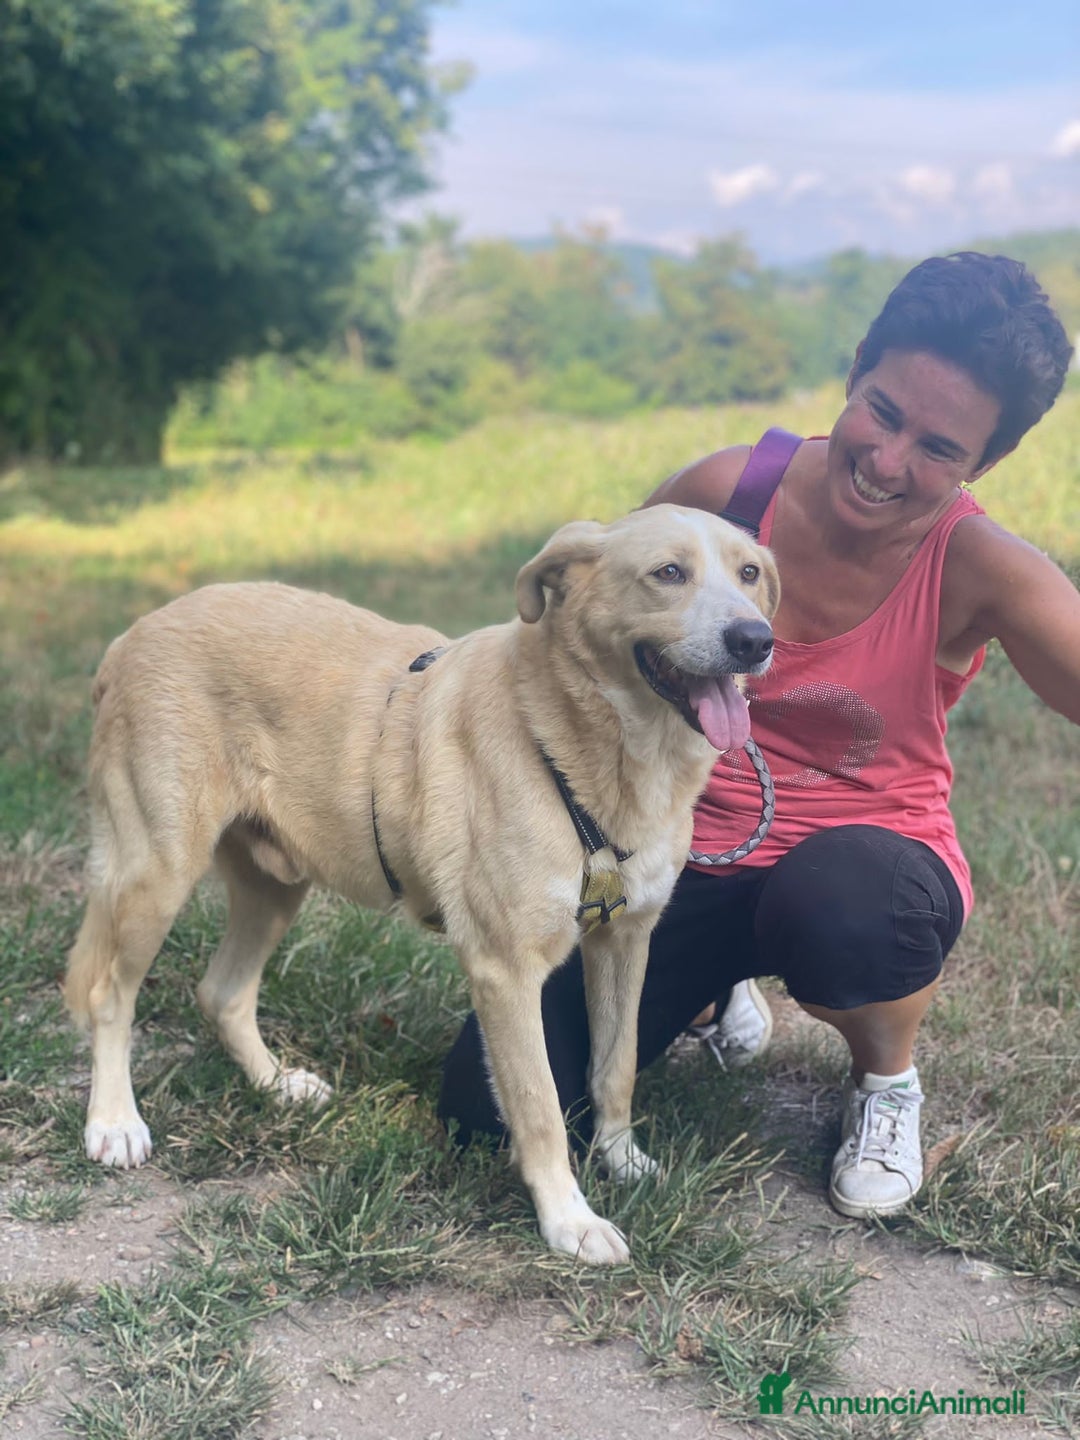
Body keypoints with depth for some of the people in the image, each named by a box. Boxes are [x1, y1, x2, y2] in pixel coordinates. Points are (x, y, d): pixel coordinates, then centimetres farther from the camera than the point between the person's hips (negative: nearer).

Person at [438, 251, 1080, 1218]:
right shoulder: (729, 491, -11)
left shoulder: (980, 572, -17)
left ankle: (889, 1082, -3)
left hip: (869, 853, -2)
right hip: (687, 857, 3)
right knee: (486, 1099, -8)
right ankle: (714, 986, 22)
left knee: (838, 898, -42)